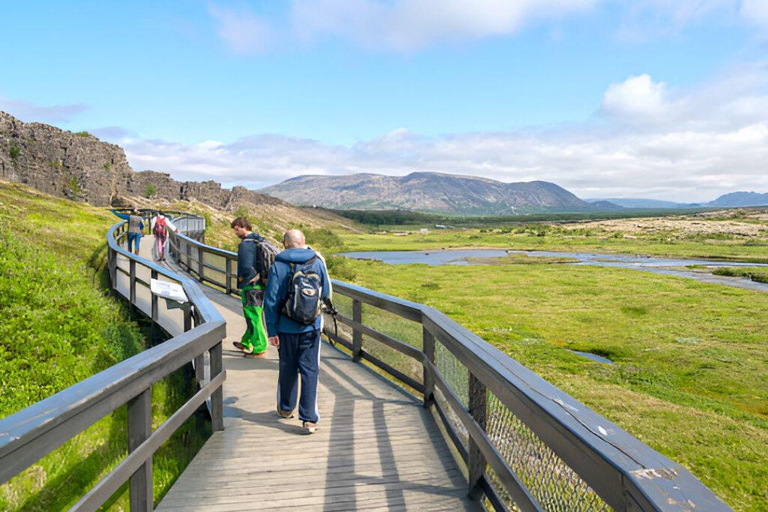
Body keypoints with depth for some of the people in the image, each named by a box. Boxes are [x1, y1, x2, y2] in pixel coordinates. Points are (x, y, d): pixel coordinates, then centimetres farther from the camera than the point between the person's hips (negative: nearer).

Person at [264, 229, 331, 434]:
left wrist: (271, 331, -2)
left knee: (288, 368, 16)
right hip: (311, 327, 0)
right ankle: (309, 418, 1)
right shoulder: (317, 262, -2)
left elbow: (271, 301, -8)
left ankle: (286, 408, 36)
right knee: (310, 371, 4)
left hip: (286, 328, 0)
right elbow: (326, 295, 7)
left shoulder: (278, 266, -7)